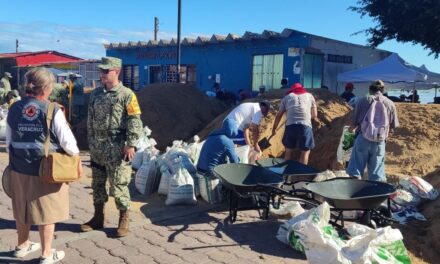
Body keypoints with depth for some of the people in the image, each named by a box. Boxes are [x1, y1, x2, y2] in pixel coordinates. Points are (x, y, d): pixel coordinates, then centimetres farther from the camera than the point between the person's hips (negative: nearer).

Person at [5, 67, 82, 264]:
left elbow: (9, 141, 6)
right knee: (47, 211, 10)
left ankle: (22, 246, 41)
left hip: (19, 169, 5)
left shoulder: (14, 109, -2)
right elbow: (67, 142, -15)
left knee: (23, 209, 22)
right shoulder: (52, 110, -17)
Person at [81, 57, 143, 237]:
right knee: (97, 183, 14)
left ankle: (124, 220, 14)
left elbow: (135, 122, -11)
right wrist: (91, 141, 13)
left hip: (117, 147, -6)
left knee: (118, 185, -1)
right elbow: (90, 119, 16)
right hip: (97, 146, 6)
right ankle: (98, 217, 28)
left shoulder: (126, 95, -9)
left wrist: (130, 145, -16)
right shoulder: (96, 93, 10)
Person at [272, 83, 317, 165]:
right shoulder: (309, 96, 22)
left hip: (290, 125, 1)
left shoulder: (287, 97, 22)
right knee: (305, 151, 10)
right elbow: (314, 115, 19)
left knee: (289, 150, 16)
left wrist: (274, 128, 30)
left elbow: (279, 115, 20)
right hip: (306, 126, -1)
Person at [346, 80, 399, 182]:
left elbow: (354, 123, 0)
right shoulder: (390, 104, 3)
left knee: (355, 173, 8)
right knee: (377, 177, 10)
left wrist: (350, 129, 22)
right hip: (380, 142, 1)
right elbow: (393, 126, 8)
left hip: (363, 139, -1)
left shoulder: (363, 101, -2)